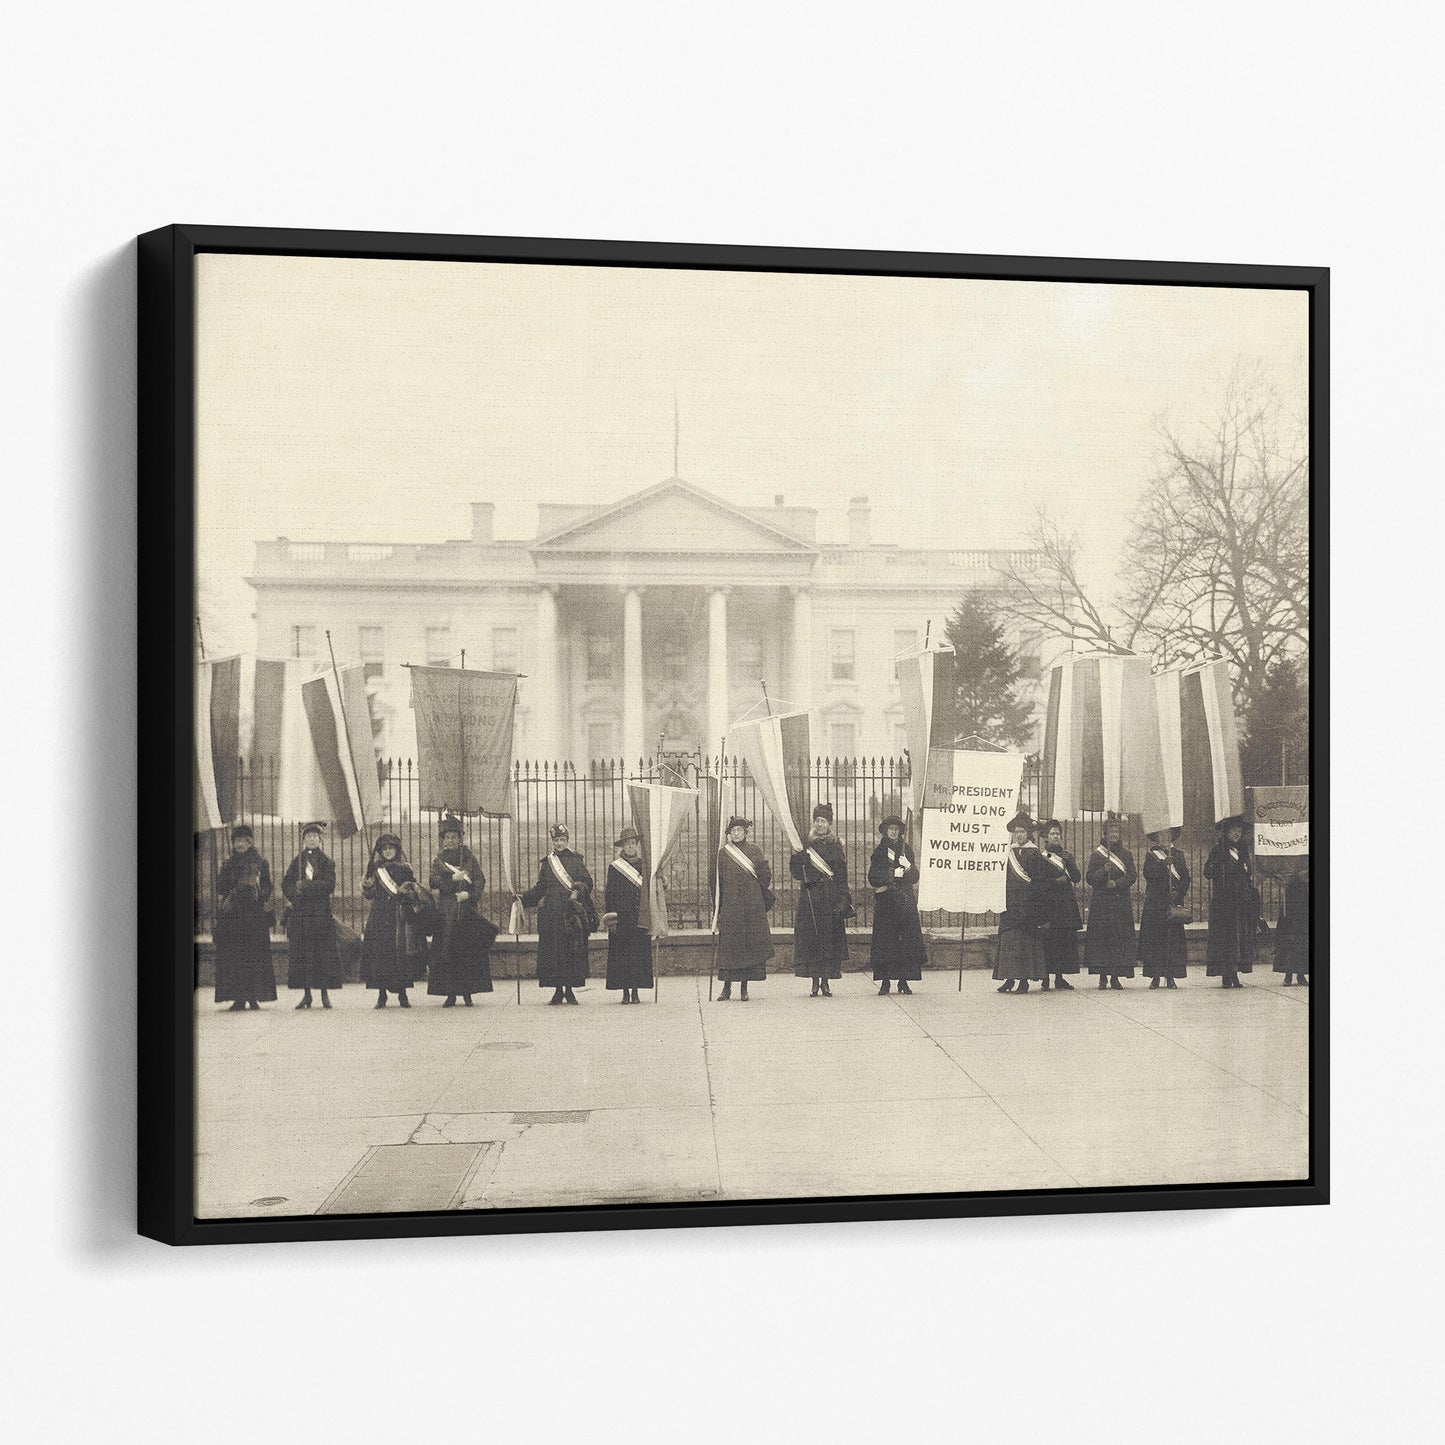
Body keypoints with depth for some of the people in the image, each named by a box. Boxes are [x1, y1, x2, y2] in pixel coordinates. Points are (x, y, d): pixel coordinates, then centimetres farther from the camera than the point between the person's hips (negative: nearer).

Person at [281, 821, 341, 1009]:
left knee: (323, 952, -5)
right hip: (300, 913, 2)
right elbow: (286, 885, 7)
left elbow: (330, 885, -8)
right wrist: (295, 896, -12)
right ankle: (306, 994, 5)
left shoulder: (327, 862, 6)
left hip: (321, 912, -2)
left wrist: (306, 886, -13)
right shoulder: (296, 862, 14)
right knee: (301, 953, -1)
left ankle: (325, 994, -1)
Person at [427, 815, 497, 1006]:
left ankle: (467, 992, 0)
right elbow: (433, 881, -3)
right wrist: (452, 878, -16)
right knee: (448, 953, -6)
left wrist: (469, 894, -13)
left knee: (469, 951, -4)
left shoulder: (469, 857, 12)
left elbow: (480, 879, 3)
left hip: (468, 908, 0)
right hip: (447, 910, 0)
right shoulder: (438, 860, 13)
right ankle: (450, 993, -4)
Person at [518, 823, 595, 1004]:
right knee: (552, 949, -1)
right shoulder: (547, 863, 13)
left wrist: (578, 891, -19)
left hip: (571, 912, -2)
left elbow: (587, 882, 0)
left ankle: (569, 989, 3)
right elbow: (540, 888, 13)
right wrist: (522, 898, 1)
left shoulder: (576, 860, 6)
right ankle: (558, 990, 4)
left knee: (572, 949, -5)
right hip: (551, 913, 2)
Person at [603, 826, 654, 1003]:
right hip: (621, 919, -2)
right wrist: (610, 916, -8)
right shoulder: (614, 867, 3)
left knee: (640, 954, 0)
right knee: (622, 955, -3)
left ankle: (635, 992, 5)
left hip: (640, 919, 2)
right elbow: (610, 895, 1)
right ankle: (625, 992, 2)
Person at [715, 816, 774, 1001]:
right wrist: (718, 908, 3)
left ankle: (744, 988, 6)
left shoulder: (755, 852, 8)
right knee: (729, 945, -3)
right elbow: (718, 882, 7)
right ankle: (727, 987, 2)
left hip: (752, 906, 1)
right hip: (730, 906, -1)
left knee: (750, 944, -1)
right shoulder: (723, 853, 7)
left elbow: (766, 878, 6)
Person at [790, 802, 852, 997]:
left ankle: (826, 982, 5)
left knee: (830, 940, -1)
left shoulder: (835, 847, 9)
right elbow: (797, 873, -1)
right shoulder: (806, 846, 7)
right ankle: (815, 982, 1)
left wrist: (843, 900, -4)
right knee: (811, 938, -4)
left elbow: (842, 876, 5)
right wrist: (799, 856, -18)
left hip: (831, 898, 1)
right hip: (811, 898, -1)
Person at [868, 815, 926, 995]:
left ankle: (903, 981, -1)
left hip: (906, 901, 1)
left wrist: (908, 868, -12)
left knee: (907, 939, -5)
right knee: (884, 940, -5)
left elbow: (914, 878, 8)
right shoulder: (878, 852, 8)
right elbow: (873, 878, -1)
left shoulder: (906, 850, 12)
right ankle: (885, 981, -3)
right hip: (885, 902, -1)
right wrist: (894, 874, -10)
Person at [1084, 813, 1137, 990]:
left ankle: (1115, 977, 2)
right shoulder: (1097, 854, 5)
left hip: (1121, 903, 2)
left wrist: (1117, 883, -14)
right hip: (1101, 902, -2)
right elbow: (1089, 878, -1)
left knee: (1120, 939, -2)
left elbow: (1133, 875, 2)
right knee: (1101, 938, -6)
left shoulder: (1126, 854, 11)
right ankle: (1103, 977, 0)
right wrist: (1103, 871, -19)